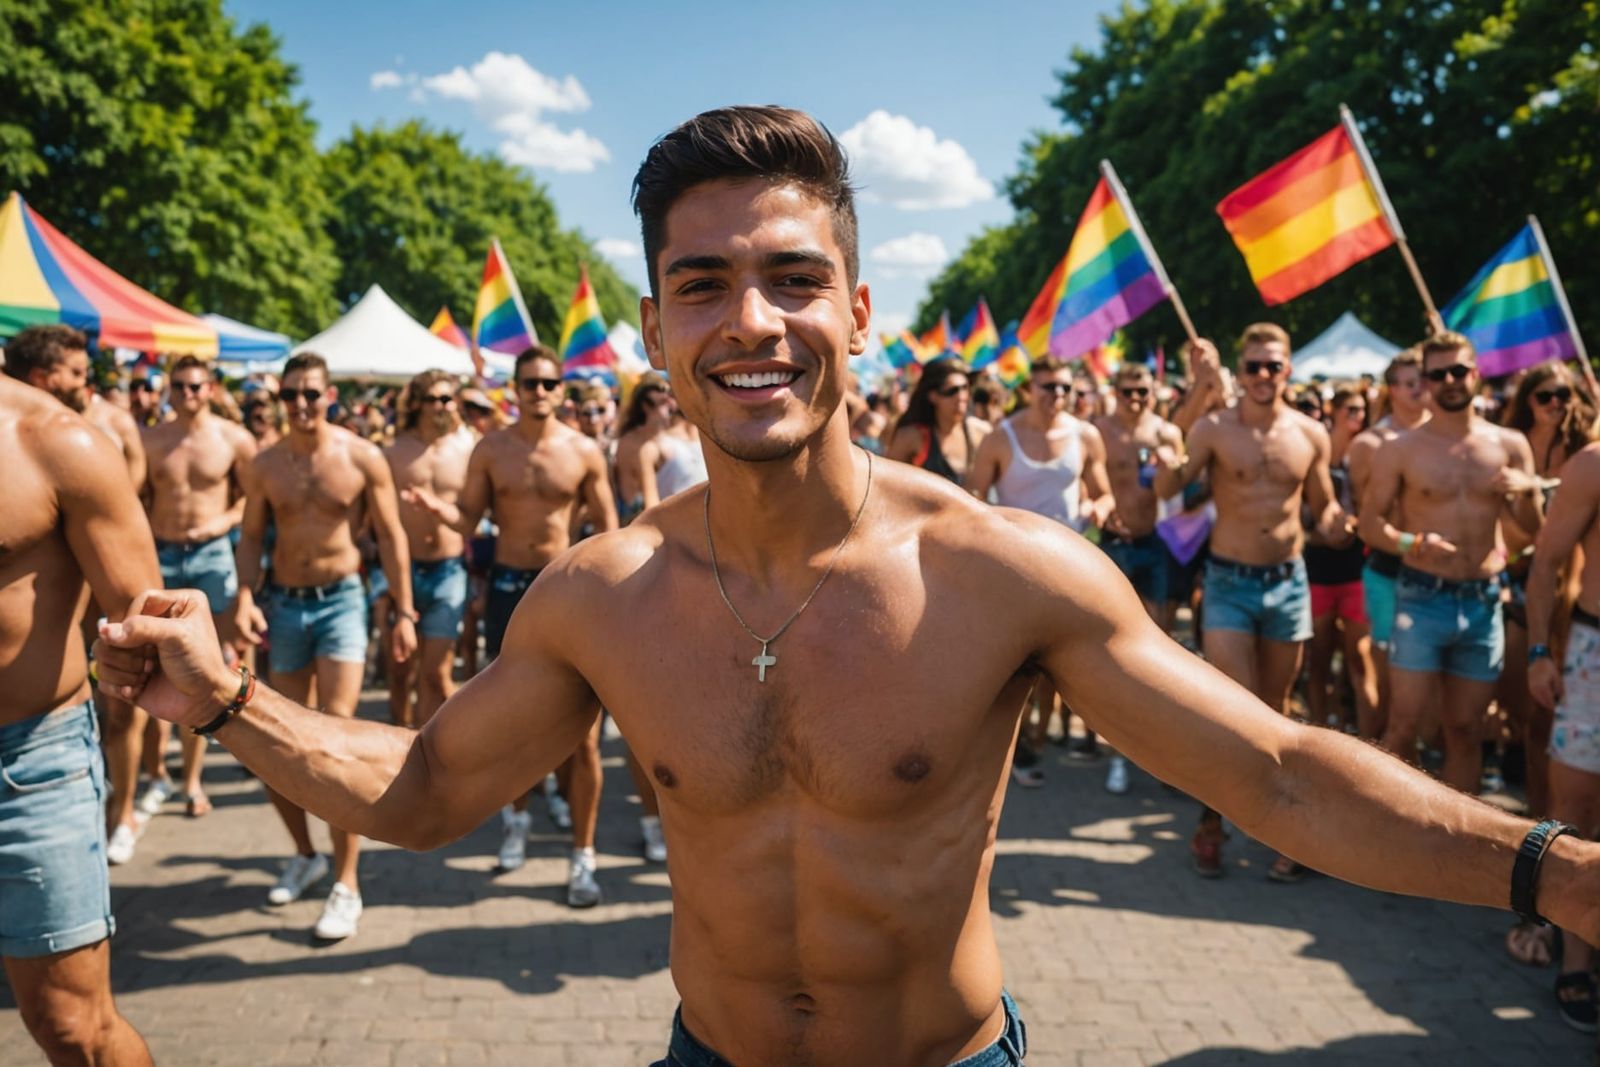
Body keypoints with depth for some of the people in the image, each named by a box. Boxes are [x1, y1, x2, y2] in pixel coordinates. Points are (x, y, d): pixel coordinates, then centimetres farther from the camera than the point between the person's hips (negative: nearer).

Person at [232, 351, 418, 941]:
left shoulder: (362, 458, -7)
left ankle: (346, 885, -3)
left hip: (340, 601, -4)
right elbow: (251, 536, 7)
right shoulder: (263, 465, 1)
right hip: (283, 604, 4)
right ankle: (305, 854, 33)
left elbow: (391, 537, -3)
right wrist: (244, 598, -9)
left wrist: (403, 611, -5)